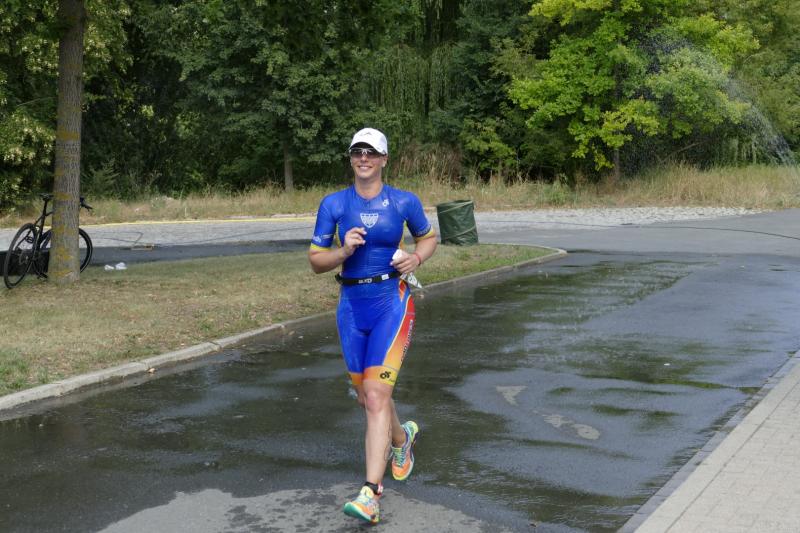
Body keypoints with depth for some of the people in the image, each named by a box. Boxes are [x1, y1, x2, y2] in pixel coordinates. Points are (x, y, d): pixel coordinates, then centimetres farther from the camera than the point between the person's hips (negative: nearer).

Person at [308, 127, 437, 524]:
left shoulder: (404, 202, -2)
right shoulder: (334, 204, -1)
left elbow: (428, 238, 15)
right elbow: (316, 262, 3)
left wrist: (416, 258, -6)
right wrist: (344, 251, -17)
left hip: (392, 302, -3)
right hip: (351, 306, 3)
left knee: (376, 395, -14)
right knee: (367, 397, 14)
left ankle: (370, 496, -14)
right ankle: (401, 437, 48)